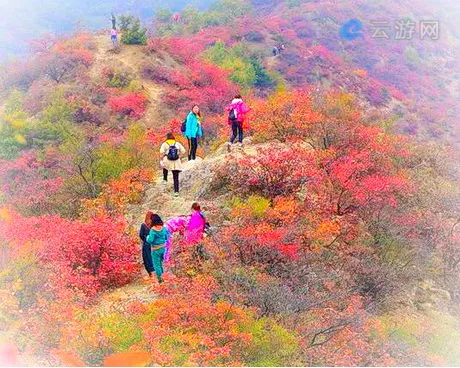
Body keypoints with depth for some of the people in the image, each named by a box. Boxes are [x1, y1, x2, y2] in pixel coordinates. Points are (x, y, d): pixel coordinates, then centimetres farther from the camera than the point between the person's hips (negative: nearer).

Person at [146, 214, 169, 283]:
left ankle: (159, 278, 14)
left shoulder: (153, 230, -21)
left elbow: (150, 240, -21)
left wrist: (148, 237, -1)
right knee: (160, 262, 24)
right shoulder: (163, 228, -4)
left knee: (156, 264, 9)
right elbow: (166, 238, 5)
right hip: (163, 248, 6)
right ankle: (162, 274, 31)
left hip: (156, 249, -6)